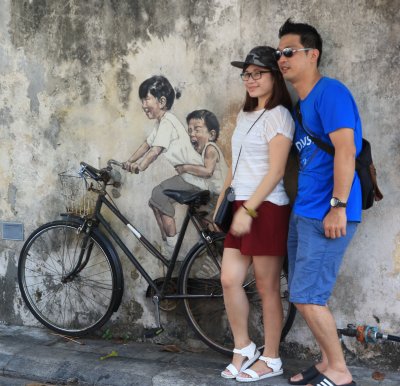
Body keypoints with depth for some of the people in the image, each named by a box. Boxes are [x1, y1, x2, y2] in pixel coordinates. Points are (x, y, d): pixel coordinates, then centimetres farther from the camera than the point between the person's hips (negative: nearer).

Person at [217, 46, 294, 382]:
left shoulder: (278, 116, -9)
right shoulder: (245, 115, 17)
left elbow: (275, 171, -16)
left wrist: (249, 210, -20)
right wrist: (222, 201, 18)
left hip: (267, 209, -7)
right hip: (241, 207, 8)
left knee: (267, 288, 1)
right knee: (229, 280, 4)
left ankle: (271, 360, 14)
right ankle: (243, 348, 20)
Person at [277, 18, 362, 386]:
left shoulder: (330, 91, -11)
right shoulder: (300, 104, 17)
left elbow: (345, 150, -19)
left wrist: (337, 205, -23)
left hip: (326, 215, -9)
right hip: (303, 212, 9)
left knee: (307, 297, -8)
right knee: (306, 295, 12)